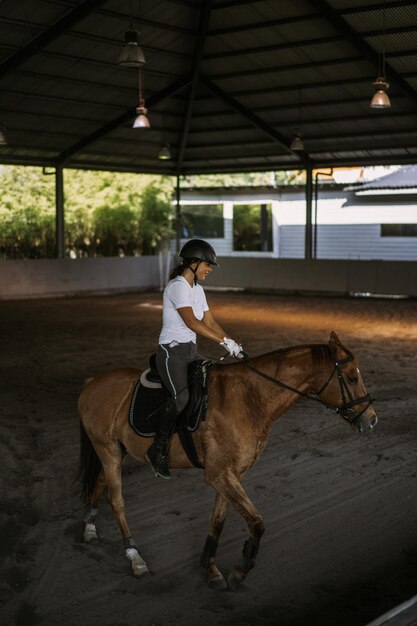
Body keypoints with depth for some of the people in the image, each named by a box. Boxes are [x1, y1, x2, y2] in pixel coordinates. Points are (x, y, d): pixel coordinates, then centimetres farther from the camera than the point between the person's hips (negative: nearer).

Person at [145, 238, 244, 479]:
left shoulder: (197, 289, 13)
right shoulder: (178, 286, -15)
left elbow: (210, 321, 13)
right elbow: (192, 322, -25)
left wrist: (234, 344, 1)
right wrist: (225, 341, -27)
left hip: (191, 351, 9)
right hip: (172, 351, -9)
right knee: (182, 397, -26)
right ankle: (158, 450, -13)